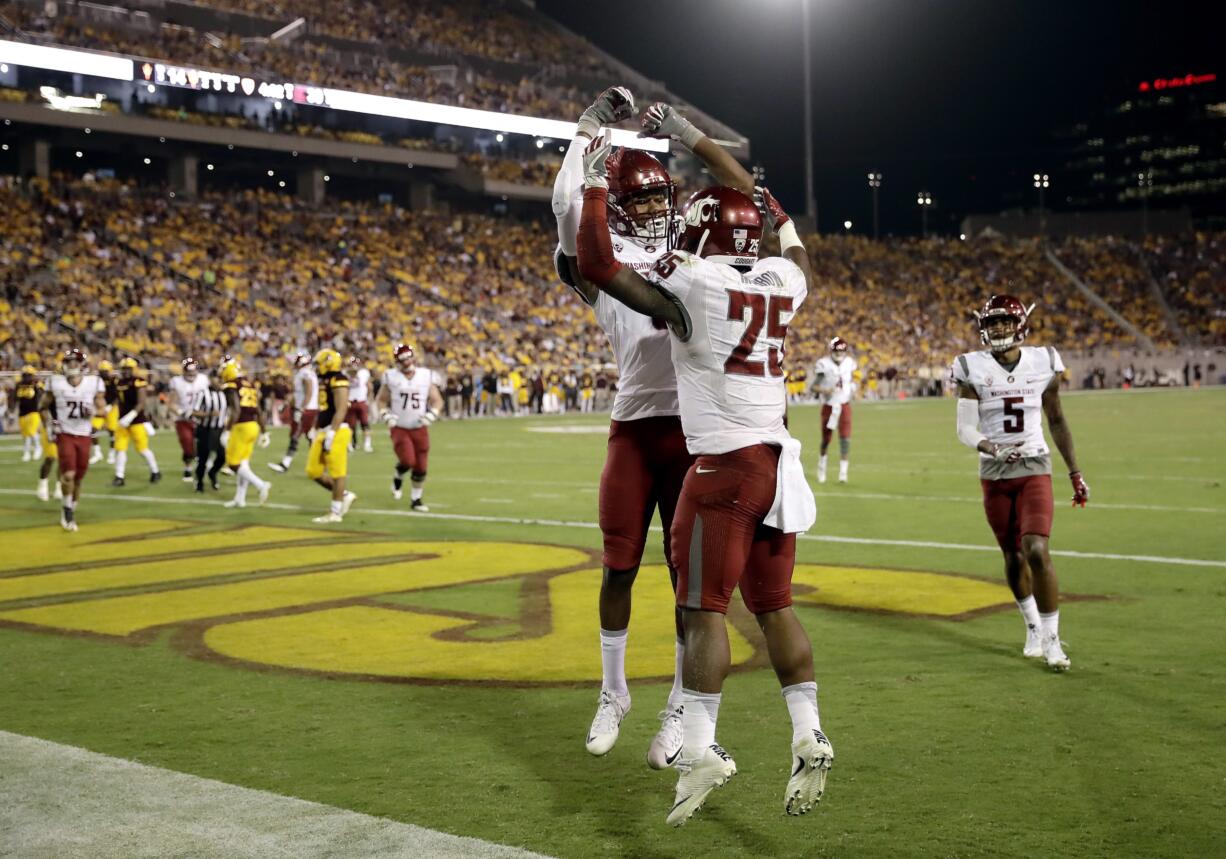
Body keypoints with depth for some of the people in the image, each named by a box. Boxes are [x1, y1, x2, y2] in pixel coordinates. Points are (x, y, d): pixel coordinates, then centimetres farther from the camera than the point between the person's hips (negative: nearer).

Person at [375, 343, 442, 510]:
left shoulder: (426, 376, -1)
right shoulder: (391, 377, -4)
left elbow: (437, 401, 6)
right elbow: (381, 400, 7)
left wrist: (431, 415, -12)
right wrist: (387, 415, -11)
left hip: (420, 429, 2)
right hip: (399, 428, -2)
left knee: (421, 467, 2)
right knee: (407, 461, -20)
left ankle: (416, 499, 21)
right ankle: (398, 477, 14)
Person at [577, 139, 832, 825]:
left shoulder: (691, 286, -11)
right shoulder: (783, 281, 6)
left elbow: (596, 265, -12)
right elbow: (796, 256, 32)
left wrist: (597, 184, -3)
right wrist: (776, 212, 39)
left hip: (726, 467, -6)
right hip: (779, 463, 6)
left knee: (705, 609, -3)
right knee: (774, 607, 12)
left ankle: (701, 750, -7)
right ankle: (809, 737, 8)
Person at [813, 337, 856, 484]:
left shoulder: (850, 363, 0)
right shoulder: (823, 364, -13)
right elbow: (814, 386, -10)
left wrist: (852, 388, -2)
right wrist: (825, 391, -27)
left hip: (845, 405, 2)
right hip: (828, 406, -2)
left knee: (845, 438, -9)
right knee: (826, 439, 4)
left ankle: (843, 471, -2)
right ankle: (822, 463, 31)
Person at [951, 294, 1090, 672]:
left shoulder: (1043, 363, -1)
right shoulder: (973, 369, -5)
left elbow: (1057, 421, 9)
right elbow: (965, 429, -6)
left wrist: (1075, 473, 11)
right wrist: (994, 449, -26)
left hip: (1035, 470, -1)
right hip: (995, 474, 1)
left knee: (1037, 551, -17)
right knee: (1014, 557, 9)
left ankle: (1051, 640, -5)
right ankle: (1033, 627, 32)